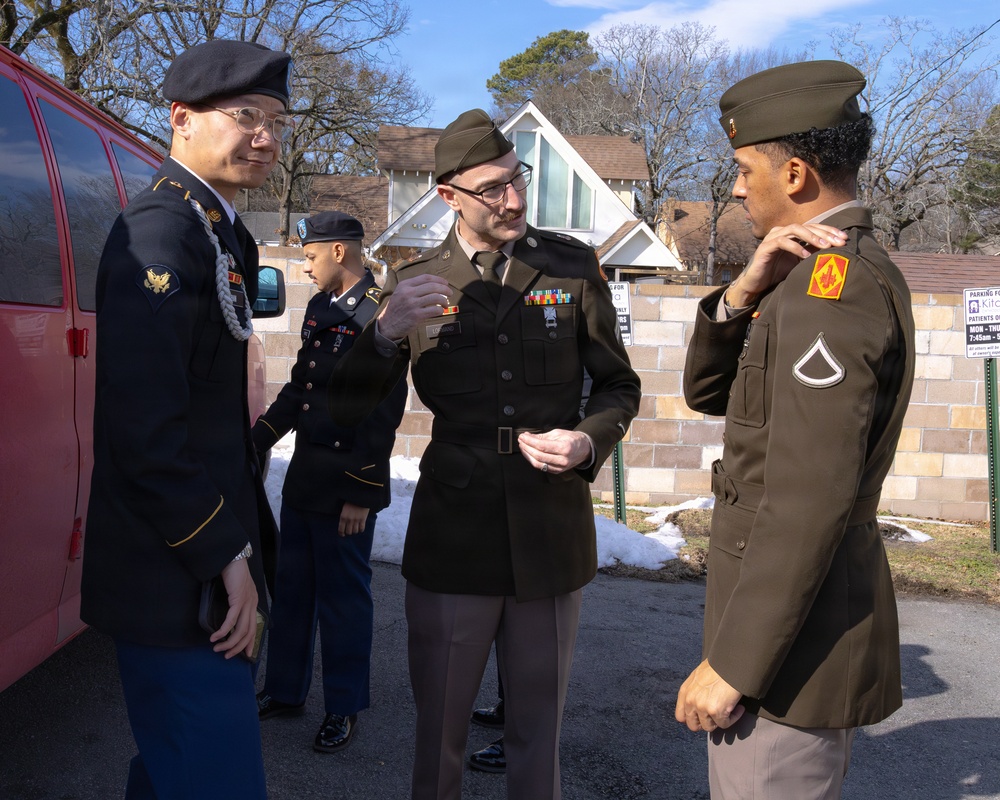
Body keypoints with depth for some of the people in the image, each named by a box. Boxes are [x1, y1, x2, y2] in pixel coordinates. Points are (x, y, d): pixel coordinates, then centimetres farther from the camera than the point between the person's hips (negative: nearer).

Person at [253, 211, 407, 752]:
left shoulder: (379, 317, -17)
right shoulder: (320, 308, 11)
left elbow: (382, 412, -19)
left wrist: (361, 494, -19)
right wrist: (255, 440, 16)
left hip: (346, 484, -8)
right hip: (304, 474, 8)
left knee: (343, 596, 6)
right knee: (292, 586, 18)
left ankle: (344, 708, 23)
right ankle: (285, 690, 35)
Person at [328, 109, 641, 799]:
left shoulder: (572, 266, 1)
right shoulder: (415, 284, 1)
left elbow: (619, 386, 9)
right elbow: (346, 410, -2)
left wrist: (589, 440, -13)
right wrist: (386, 332, -21)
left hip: (552, 534, 1)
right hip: (453, 537, 0)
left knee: (538, 728, 17)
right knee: (440, 728, 15)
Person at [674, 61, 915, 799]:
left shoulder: (831, 281, -21)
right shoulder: (849, 272, 11)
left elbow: (809, 498, -27)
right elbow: (707, 392, 9)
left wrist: (731, 663, -22)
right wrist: (743, 294, -9)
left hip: (795, 629, -10)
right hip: (800, 610, 10)